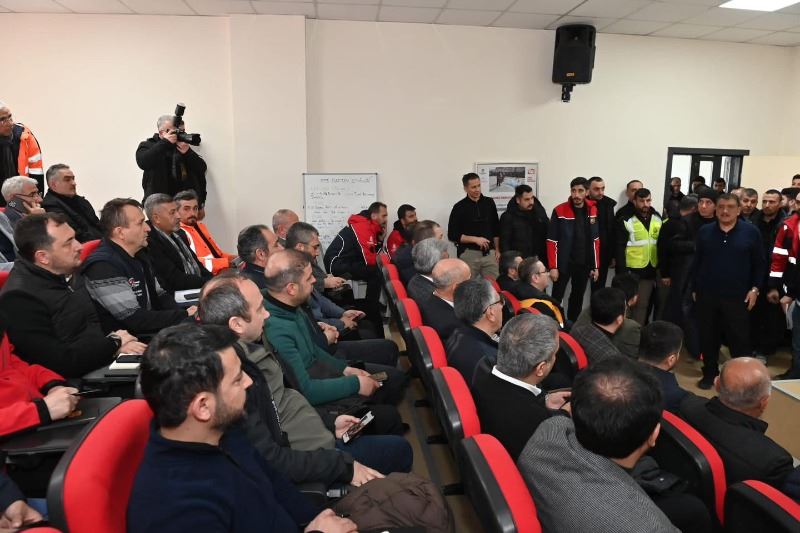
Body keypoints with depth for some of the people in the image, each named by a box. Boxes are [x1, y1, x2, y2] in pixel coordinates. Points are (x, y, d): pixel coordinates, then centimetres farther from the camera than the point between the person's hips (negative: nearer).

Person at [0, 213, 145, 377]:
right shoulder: (19, 298, -17)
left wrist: (117, 343, -6)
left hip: (105, 363, 8)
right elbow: (57, 363, -21)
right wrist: (114, 343, -10)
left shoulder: (70, 272, 9)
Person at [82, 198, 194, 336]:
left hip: (155, 331, 8)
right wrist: (185, 315, -17)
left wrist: (182, 313, -6)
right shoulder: (103, 267, -19)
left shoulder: (138, 255, 10)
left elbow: (160, 295, 14)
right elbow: (135, 318, -22)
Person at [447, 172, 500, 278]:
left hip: (489, 253, 3)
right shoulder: (459, 207, -2)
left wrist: (497, 250, 9)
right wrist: (475, 239, -12)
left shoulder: (489, 203, 9)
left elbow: (496, 229, 16)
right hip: (469, 254, -3)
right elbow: (452, 235, -4)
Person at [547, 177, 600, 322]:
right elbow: (552, 241, -9)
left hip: (584, 264, 4)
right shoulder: (559, 211, -10)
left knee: (578, 297, 13)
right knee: (557, 297, 0)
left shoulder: (592, 211, 3)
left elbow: (595, 240, 9)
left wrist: (596, 266, 7)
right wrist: (553, 266, -12)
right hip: (563, 264, -4)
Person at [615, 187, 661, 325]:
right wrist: (622, 273, -15)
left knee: (646, 305, 14)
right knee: (637, 306, -2)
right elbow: (620, 248, -10)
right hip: (634, 272, -5)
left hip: (652, 271, 5)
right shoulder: (626, 220, -8)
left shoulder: (657, 219, 6)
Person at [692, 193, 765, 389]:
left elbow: (760, 264, 3)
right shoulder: (705, 231, 5)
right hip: (707, 295, 2)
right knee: (708, 338, 9)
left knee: (740, 339, 3)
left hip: (737, 297, -2)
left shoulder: (751, 232, 0)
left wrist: (755, 288, -4)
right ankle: (709, 374, 23)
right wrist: (695, 289, 7)